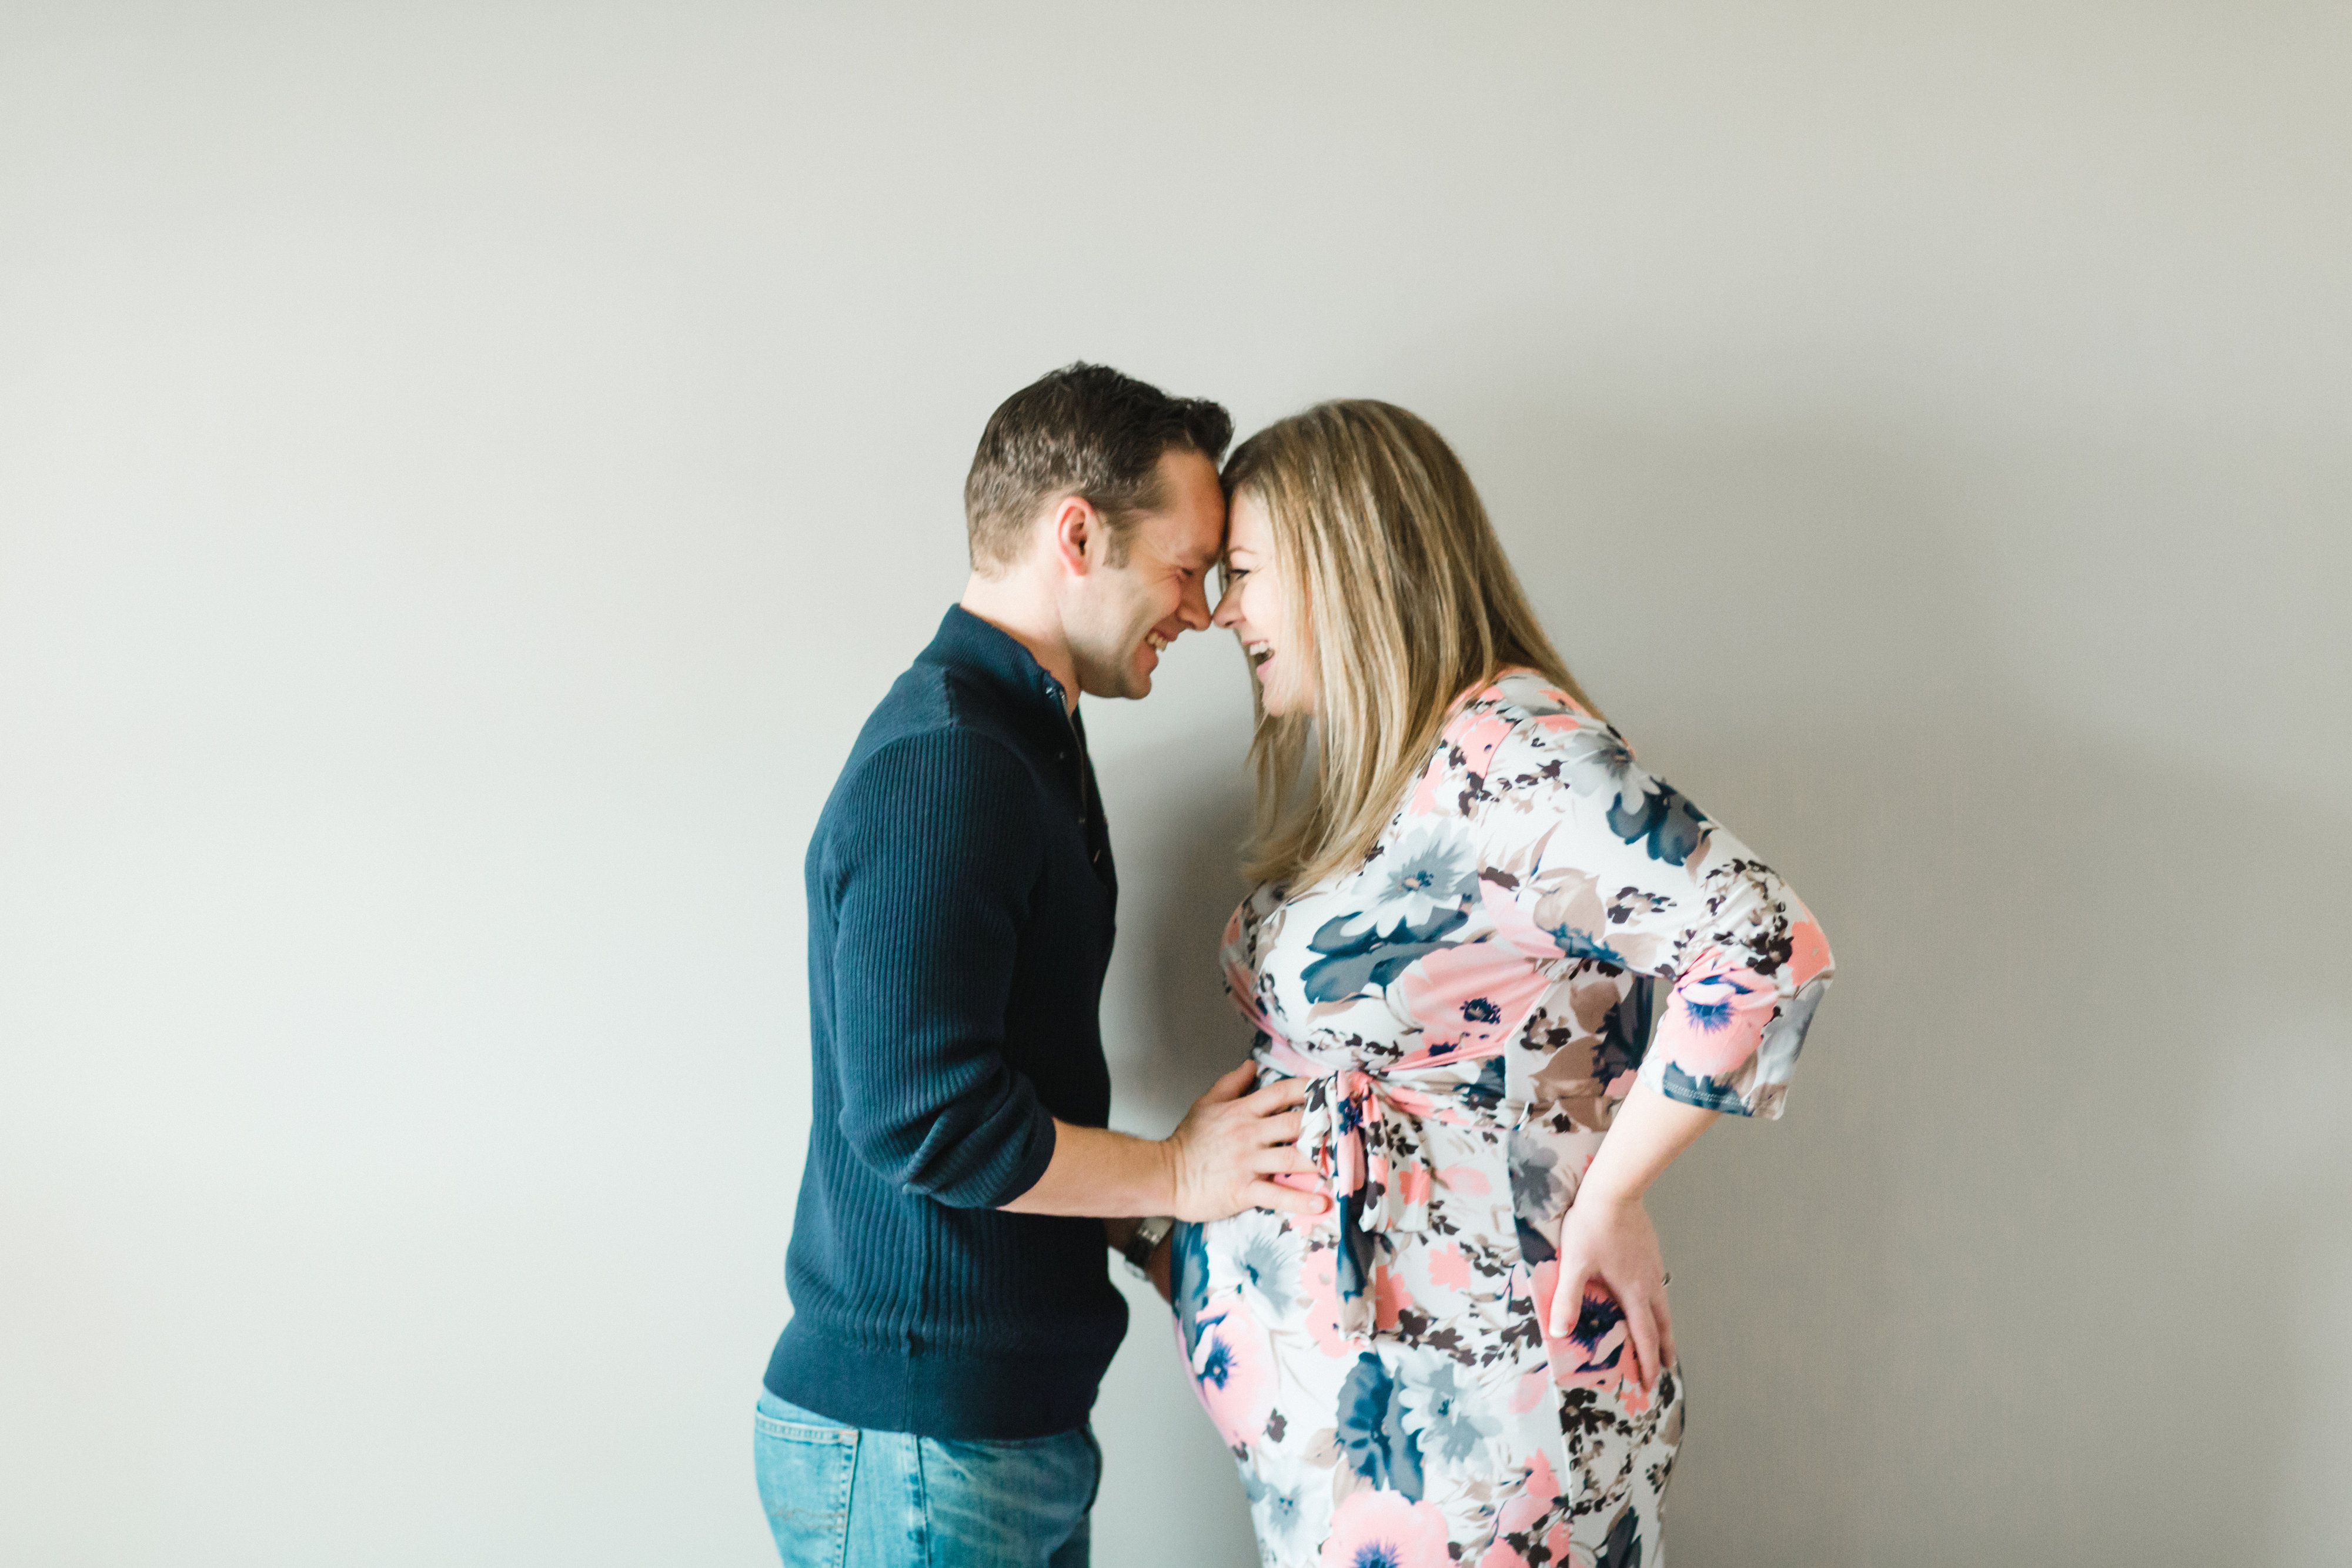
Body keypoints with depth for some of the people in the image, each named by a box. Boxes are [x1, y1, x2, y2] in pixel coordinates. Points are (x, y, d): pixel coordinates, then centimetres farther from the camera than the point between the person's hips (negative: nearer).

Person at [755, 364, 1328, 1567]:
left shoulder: (1024, 741, 15)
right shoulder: (942, 766, -20)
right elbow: (923, 1114, -26)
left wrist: (1143, 1234, 9)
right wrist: (1178, 1175, -14)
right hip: (917, 1448, -10)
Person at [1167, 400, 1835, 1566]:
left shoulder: (1509, 751, -18)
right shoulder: (1374, 773, 11)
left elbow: (1767, 948, -28)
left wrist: (1605, 1202, -20)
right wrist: (1189, 1225, 8)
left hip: (1465, 1391, -8)